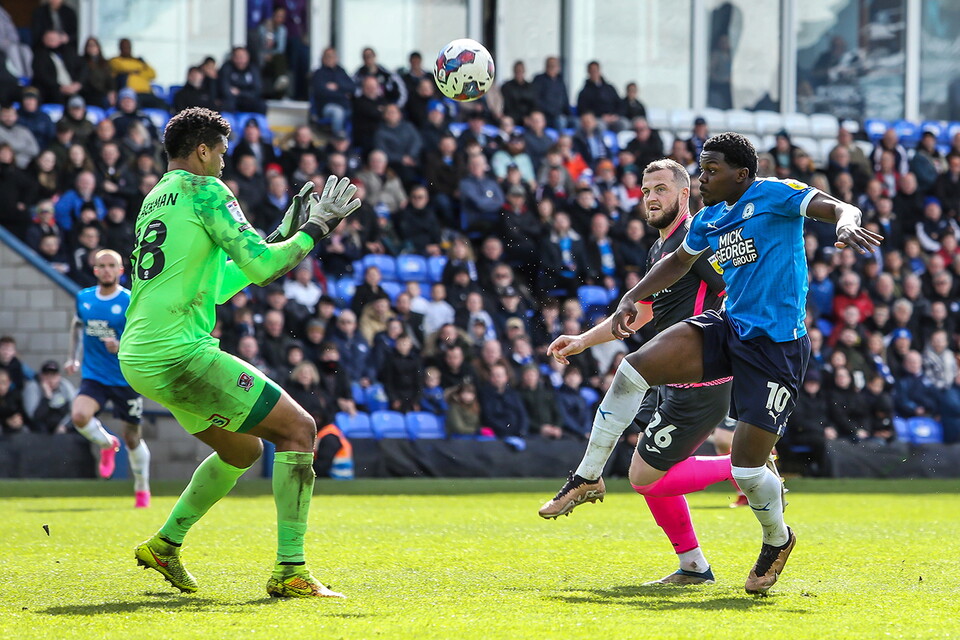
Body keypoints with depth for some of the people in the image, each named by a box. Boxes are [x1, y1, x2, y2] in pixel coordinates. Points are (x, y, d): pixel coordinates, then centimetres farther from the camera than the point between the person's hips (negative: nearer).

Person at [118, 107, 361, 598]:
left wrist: (283, 236, 28)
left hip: (138, 357, 9)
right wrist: (314, 230, 2)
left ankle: (165, 544, 28)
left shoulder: (154, 202, 21)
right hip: (179, 354, -9)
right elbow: (260, 265, -12)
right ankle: (290, 571, -12)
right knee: (298, 428, -5)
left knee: (243, 449, 25)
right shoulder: (203, 190, -5)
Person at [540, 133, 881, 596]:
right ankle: (587, 479, 1)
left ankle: (777, 540, 24)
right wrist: (633, 298, 20)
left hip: (777, 345, -7)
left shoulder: (773, 195, -9)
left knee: (747, 464, -8)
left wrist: (847, 224, -42)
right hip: (727, 329, 7)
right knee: (634, 368, -12)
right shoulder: (710, 219, 12)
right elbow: (679, 261, 31)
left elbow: (838, 208, -18)